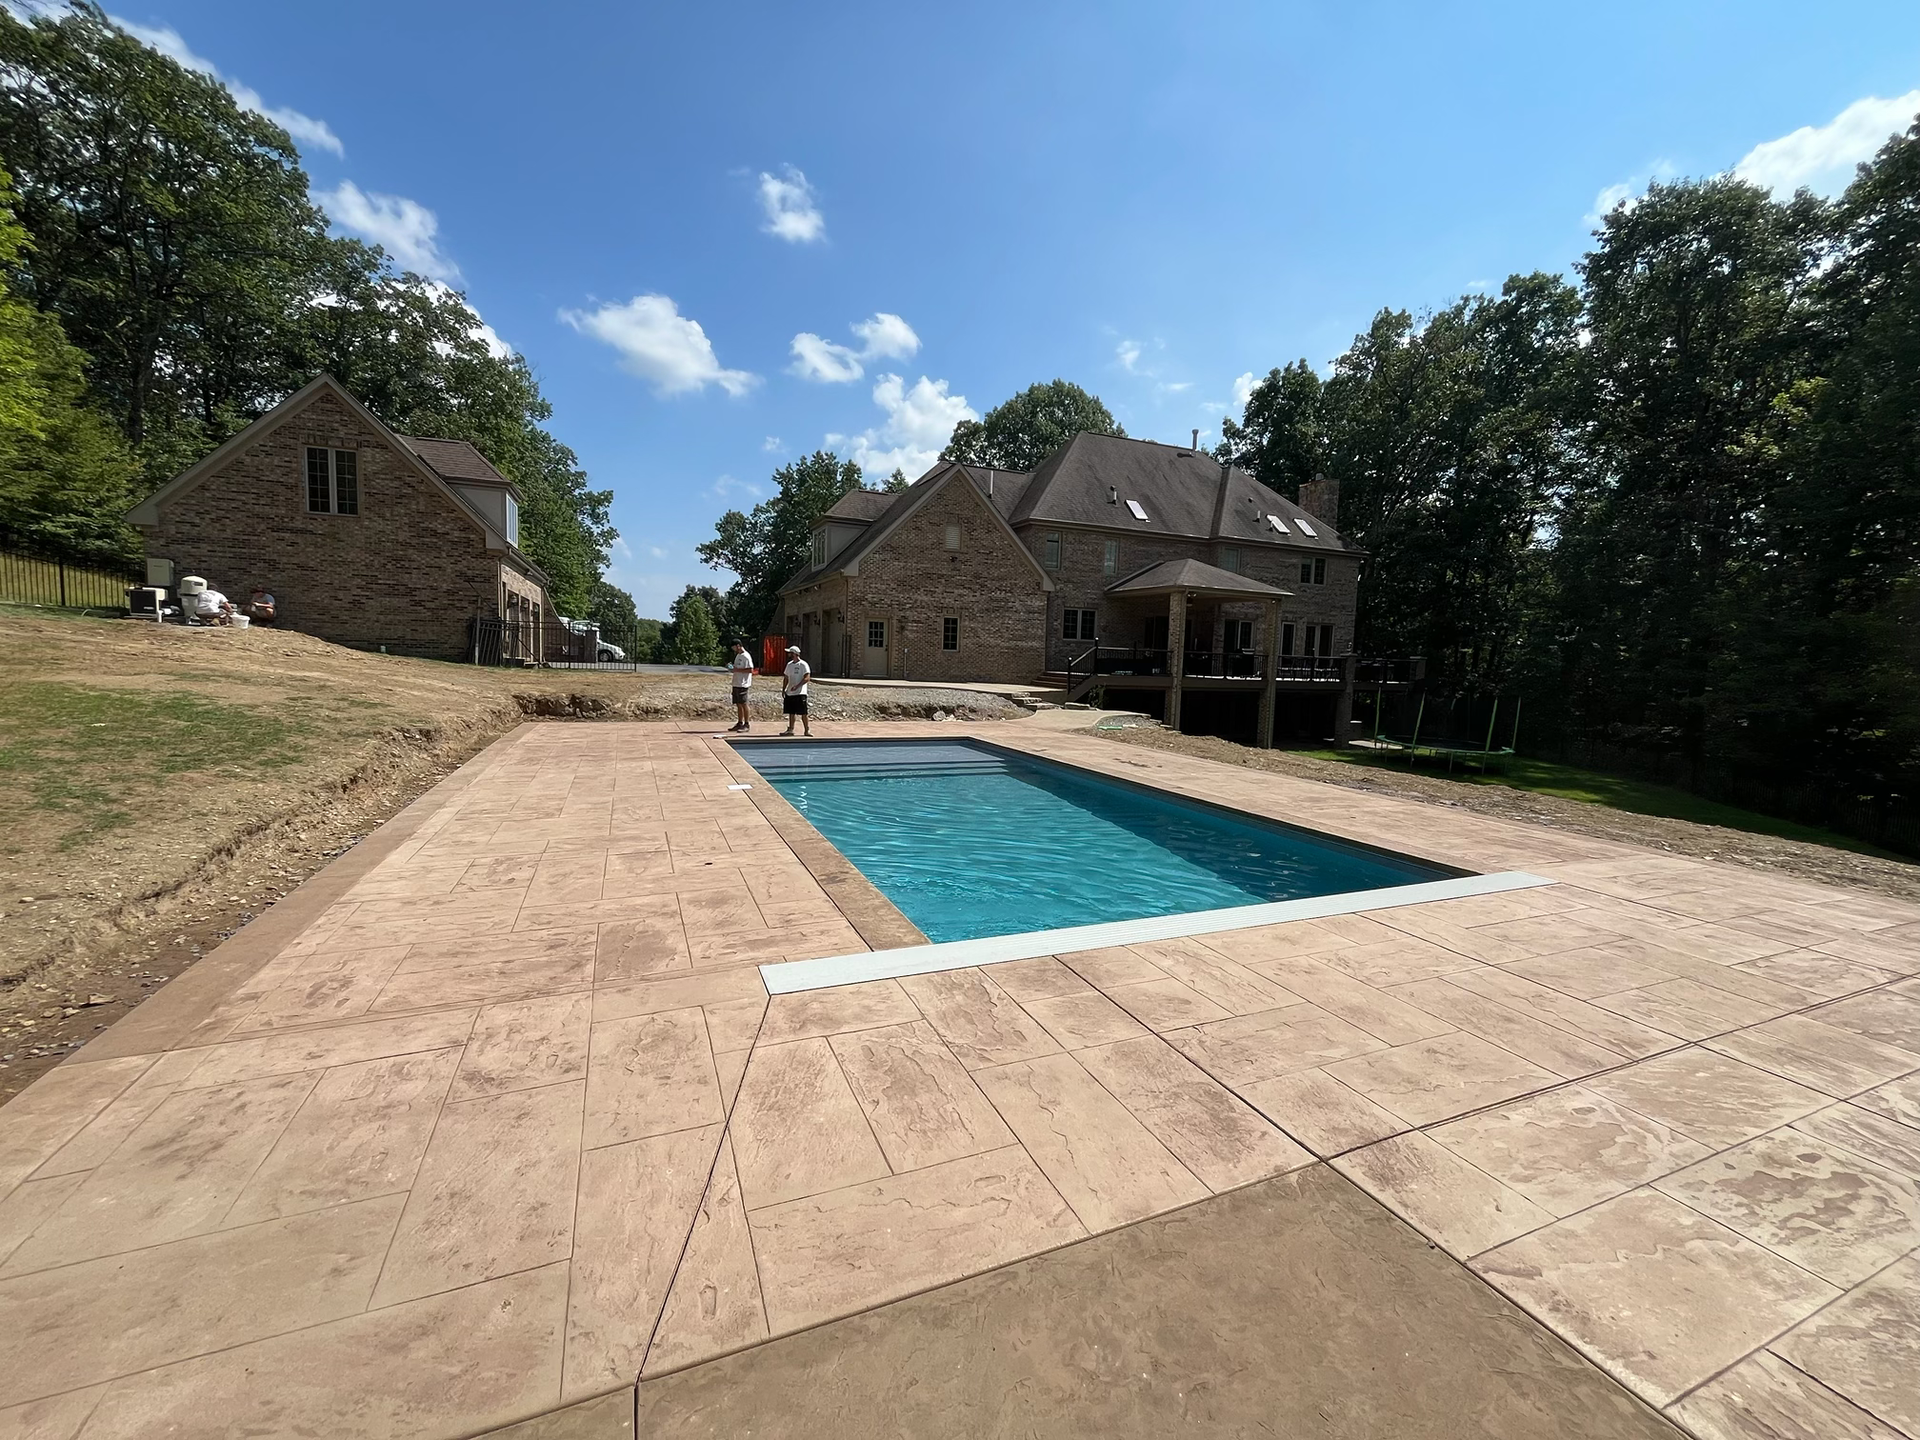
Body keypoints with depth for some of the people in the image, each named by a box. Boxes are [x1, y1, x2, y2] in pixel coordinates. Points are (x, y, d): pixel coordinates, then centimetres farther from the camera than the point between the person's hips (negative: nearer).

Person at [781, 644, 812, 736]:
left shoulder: (803, 664, -9)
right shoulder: (789, 664, 13)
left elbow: (806, 678, -16)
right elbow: (786, 678, 19)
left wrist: (797, 686, -23)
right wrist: (783, 689, 11)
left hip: (800, 693, -7)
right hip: (789, 693, 7)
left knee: (803, 713, -5)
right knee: (791, 712, 11)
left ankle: (807, 730, 2)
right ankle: (790, 729, 18)